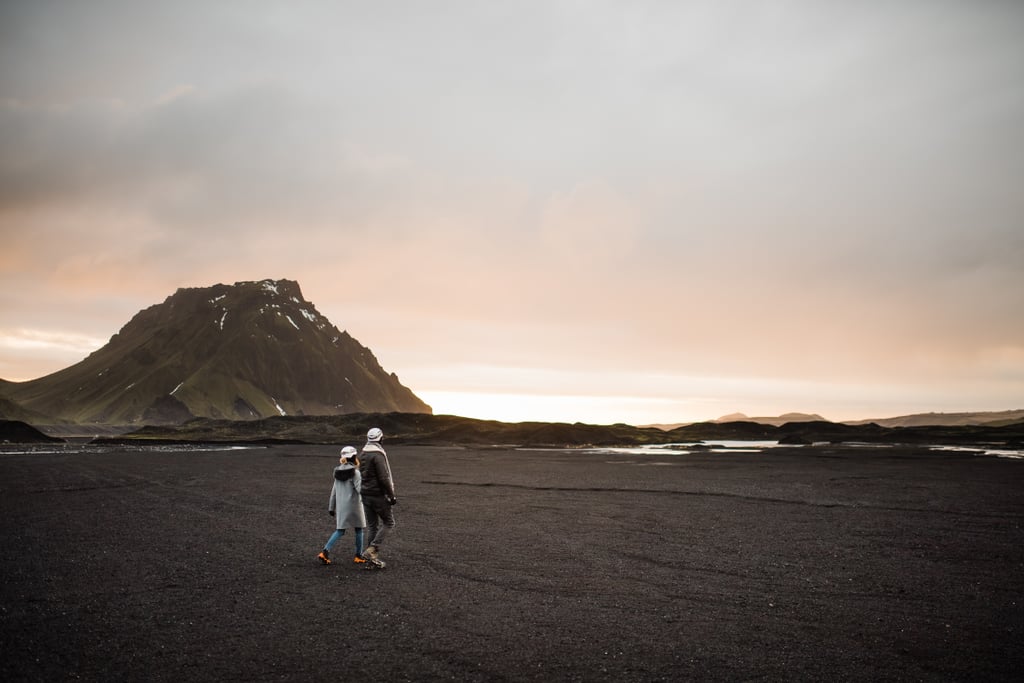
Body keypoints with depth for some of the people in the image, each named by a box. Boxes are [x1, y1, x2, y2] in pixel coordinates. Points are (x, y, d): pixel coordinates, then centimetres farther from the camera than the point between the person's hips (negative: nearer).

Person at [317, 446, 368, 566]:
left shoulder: (338, 473, 7)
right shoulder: (355, 472, -12)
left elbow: (334, 491, 11)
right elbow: (360, 489, -17)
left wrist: (331, 507, 16)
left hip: (340, 506, 6)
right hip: (353, 505, -5)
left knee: (339, 531, 11)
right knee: (358, 530, 10)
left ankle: (325, 551, -5)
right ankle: (358, 556, 16)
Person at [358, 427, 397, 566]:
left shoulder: (362, 455, 9)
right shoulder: (378, 455, -18)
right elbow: (384, 478, -21)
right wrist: (392, 496, -14)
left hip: (365, 495, 8)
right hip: (379, 495, -8)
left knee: (372, 527, 13)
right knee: (388, 523, 5)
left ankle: (373, 557, 13)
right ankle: (371, 550, -8)